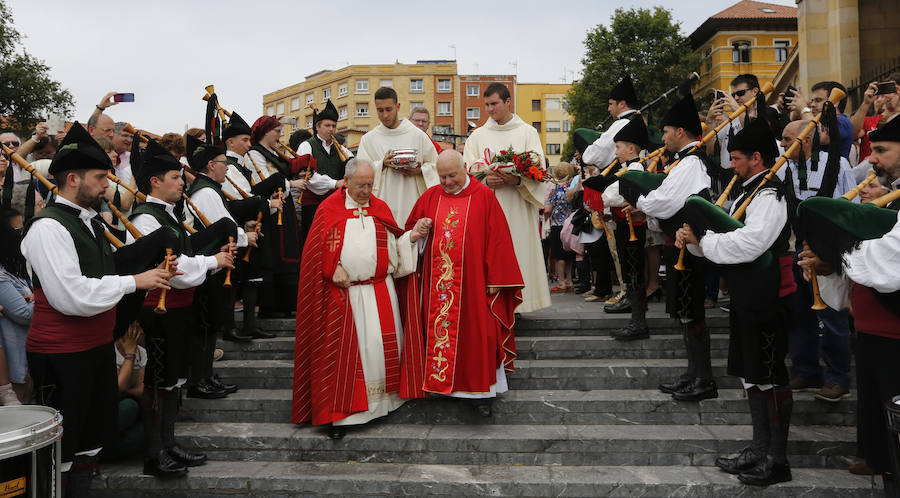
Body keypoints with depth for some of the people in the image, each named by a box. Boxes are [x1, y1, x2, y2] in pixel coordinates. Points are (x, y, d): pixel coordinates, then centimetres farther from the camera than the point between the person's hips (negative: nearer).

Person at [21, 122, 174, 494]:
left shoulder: (88, 220, 12)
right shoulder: (48, 227, -18)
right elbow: (73, 297, -26)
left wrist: (151, 274, 2)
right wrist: (133, 281, -20)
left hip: (98, 345, 9)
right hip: (61, 355, -9)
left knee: (93, 437, 19)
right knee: (62, 449, 5)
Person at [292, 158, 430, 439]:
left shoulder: (381, 209, 10)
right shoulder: (328, 210, 0)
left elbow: (393, 247, 11)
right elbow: (318, 248, -2)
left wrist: (412, 236, -5)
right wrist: (334, 270, -13)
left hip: (380, 292, 3)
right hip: (343, 293, -3)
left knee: (383, 345, 6)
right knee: (344, 350, -1)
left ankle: (382, 399, 23)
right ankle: (339, 414, 7)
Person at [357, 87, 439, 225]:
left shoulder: (417, 135, 6)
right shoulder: (368, 139, 8)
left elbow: (435, 165, 9)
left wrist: (419, 171, -10)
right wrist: (382, 164, -11)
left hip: (412, 203, 0)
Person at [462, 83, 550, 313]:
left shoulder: (527, 132, 8)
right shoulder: (478, 135, 13)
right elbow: (468, 171, 6)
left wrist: (518, 180, -18)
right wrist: (485, 180, -14)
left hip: (518, 206, -1)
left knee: (518, 249, -2)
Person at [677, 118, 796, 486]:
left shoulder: (770, 195, -16)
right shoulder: (748, 192, 16)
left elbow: (748, 243, -29)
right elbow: (724, 237, 16)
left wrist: (702, 239, -18)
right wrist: (694, 238, -2)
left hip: (766, 300, -10)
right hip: (746, 297, 10)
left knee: (769, 376, 0)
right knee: (751, 374, 17)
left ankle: (777, 460, 13)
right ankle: (760, 449, 30)